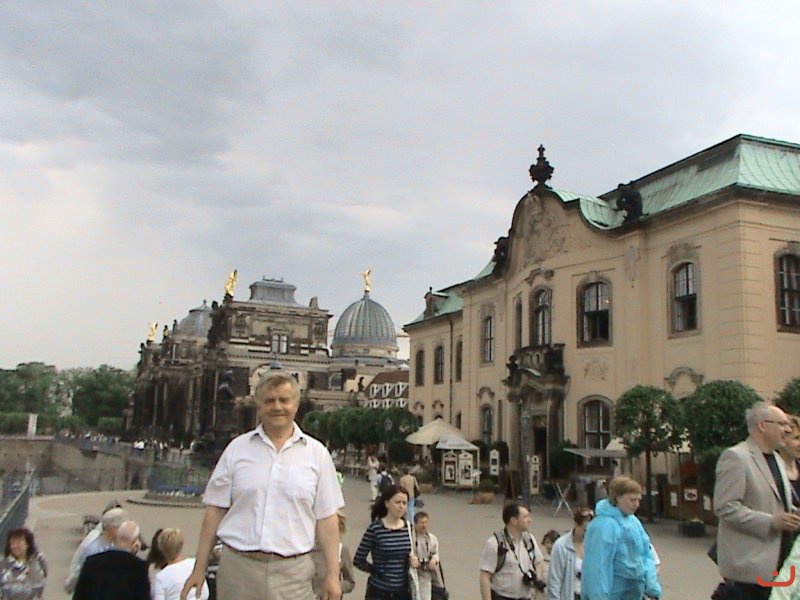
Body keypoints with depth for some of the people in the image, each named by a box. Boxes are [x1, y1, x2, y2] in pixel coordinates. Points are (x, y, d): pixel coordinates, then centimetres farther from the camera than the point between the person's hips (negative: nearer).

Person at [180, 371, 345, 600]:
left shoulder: (317, 453, 3)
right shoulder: (237, 448, 4)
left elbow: (326, 518, 3)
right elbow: (215, 510, 6)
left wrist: (333, 575, 0)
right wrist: (199, 569, 5)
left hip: (292, 572, 0)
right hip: (237, 566, 1)